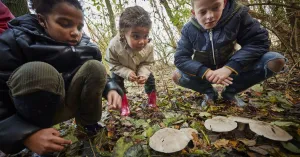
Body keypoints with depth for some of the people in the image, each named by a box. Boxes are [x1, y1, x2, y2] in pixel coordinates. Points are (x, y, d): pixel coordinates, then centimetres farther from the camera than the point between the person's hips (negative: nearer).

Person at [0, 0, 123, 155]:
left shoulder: (83, 43, -8)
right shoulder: (16, 41, -19)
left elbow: (98, 75, -5)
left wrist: (111, 89, -27)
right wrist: (26, 135, -36)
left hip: (67, 104, 4)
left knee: (94, 67, -21)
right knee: (36, 72, -34)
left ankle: (88, 123, -1)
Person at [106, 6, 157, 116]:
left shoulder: (148, 46, -34)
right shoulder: (114, 46, -41)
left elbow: (146, 63, -19)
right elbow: (114, 65, -27)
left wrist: (143, 74, -38)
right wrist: (127, 73, -40)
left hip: (140, 67, 2)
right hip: (121, 68, -1)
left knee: (149, 78, -2)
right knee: (116, 79, -16)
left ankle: (152, 100, 23)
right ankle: (124, 104, 1)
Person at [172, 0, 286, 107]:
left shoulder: (236, 15, -17)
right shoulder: (188, 30, -16)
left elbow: (258, 41, -20)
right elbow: (180, 58, -19)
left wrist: (229, 68, -33)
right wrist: (205, 72, -35)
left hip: (231, 68, 1)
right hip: (205, 72, 0)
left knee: (276, 61, -20)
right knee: (177, 76, -27)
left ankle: (229, 92, 0)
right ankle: (209, 93, 3)